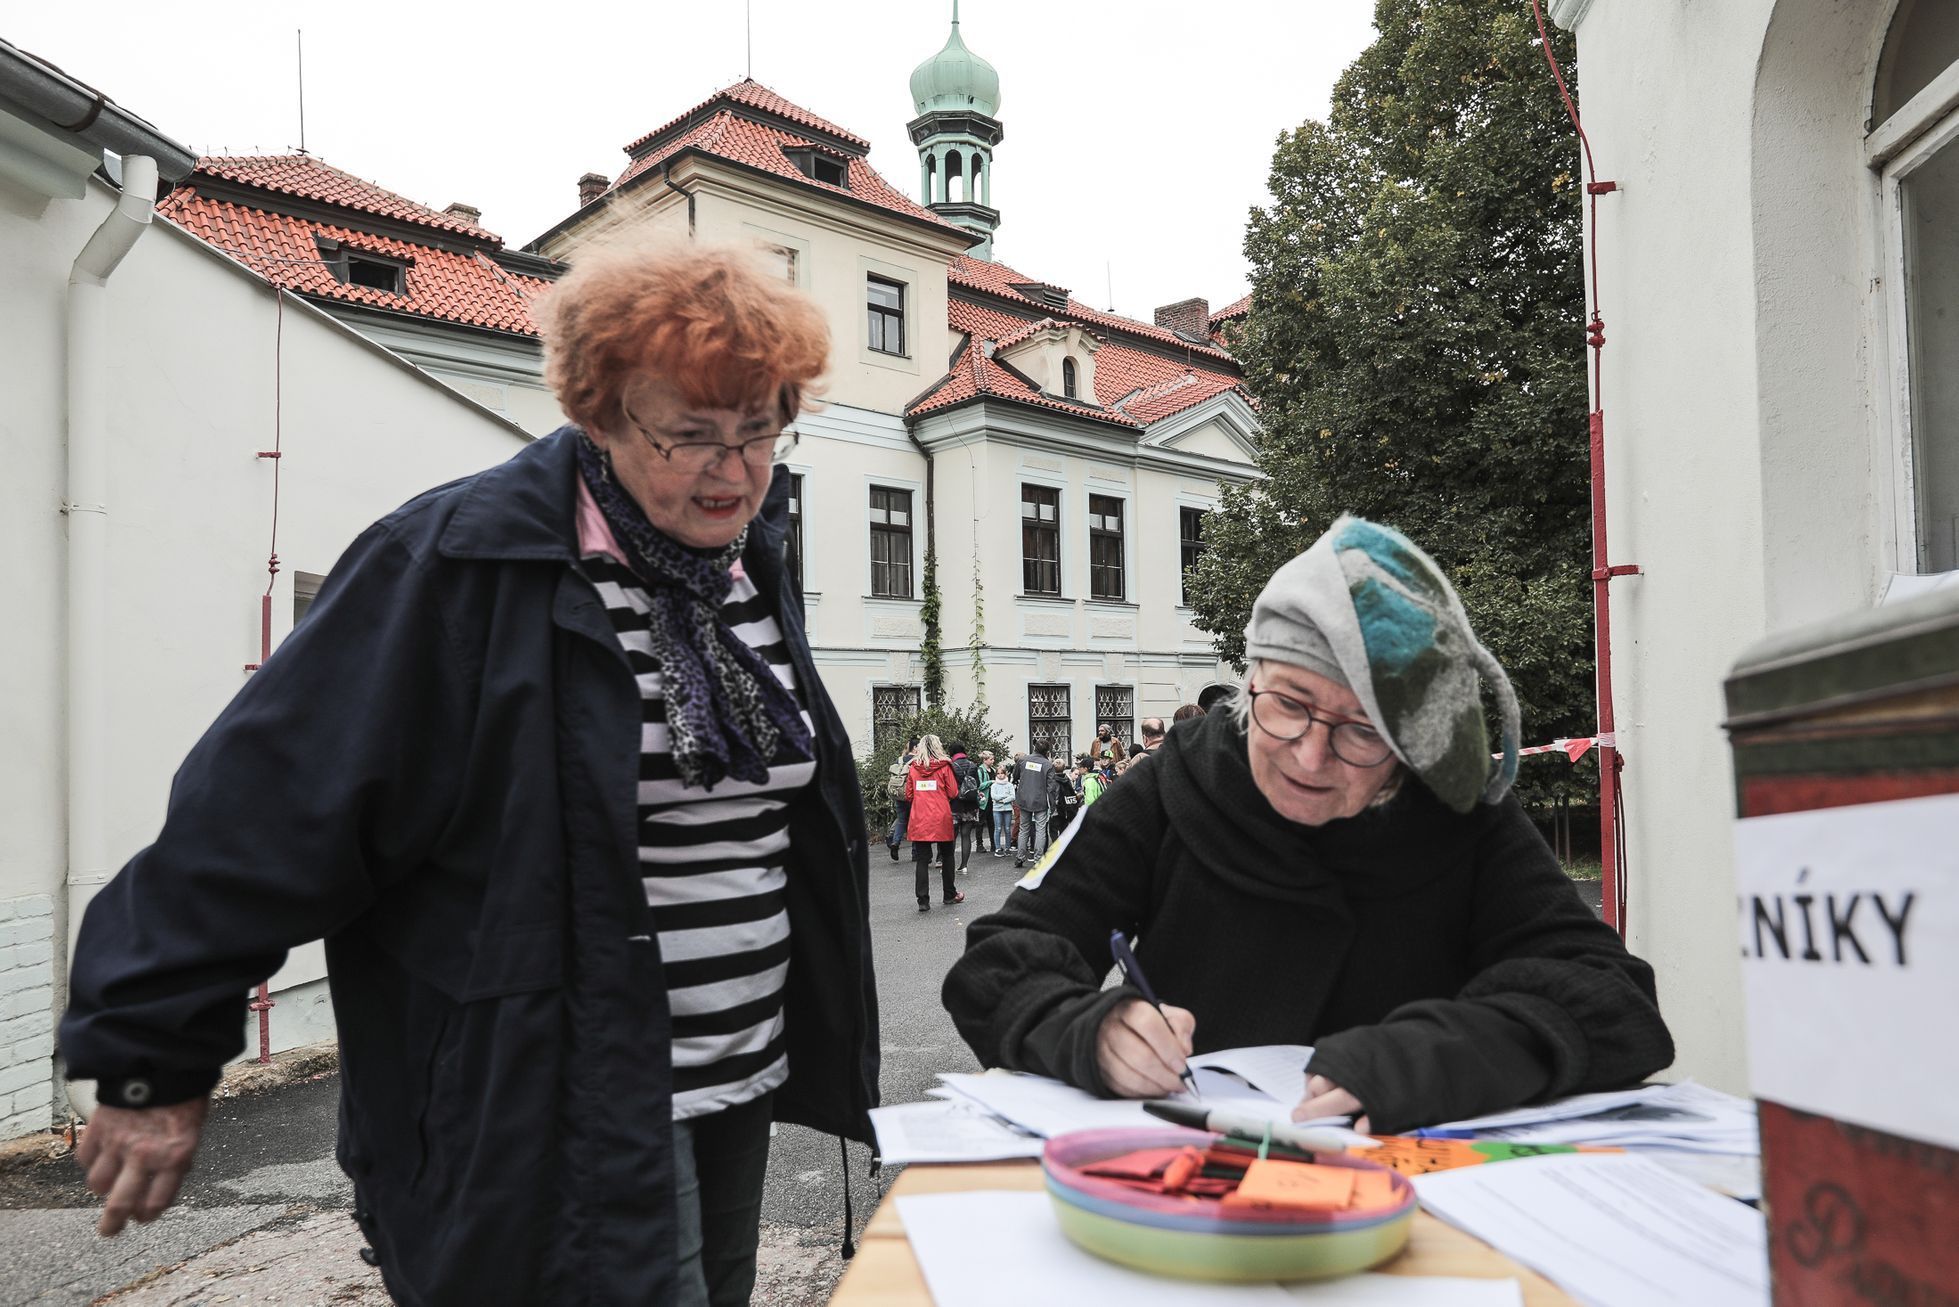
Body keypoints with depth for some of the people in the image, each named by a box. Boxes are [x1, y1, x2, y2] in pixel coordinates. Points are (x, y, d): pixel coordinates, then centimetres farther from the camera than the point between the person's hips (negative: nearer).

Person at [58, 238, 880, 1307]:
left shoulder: (749, 565, 6)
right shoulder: (460, 566, -17)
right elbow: (271, 809, -17)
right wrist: (153, 1062, -13)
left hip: (736, 1094, 8)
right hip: (560, 1125, -7)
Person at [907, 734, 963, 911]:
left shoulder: (914, 768, 2)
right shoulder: (944, 766, -4)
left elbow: (908, 795, 7)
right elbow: (953, 792, -3)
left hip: (919, 820, 1)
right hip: (941, 819, -1)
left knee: (921, 860, 2)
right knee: (947, 856, 15)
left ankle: (923, 900, -4)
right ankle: (949, 894, 26)